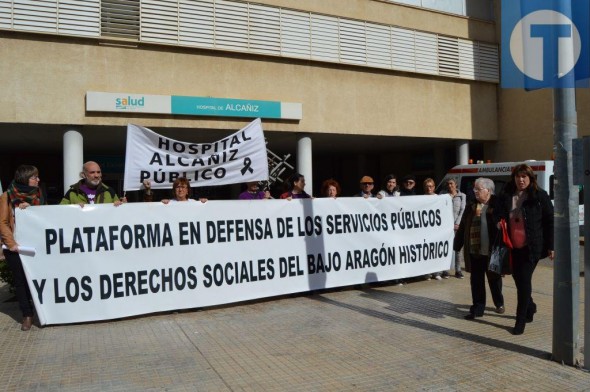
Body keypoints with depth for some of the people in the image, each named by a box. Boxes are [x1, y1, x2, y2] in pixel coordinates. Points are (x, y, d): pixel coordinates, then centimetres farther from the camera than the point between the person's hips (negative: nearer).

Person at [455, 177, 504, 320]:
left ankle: (499, 303, 34)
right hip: (474, 251, 5)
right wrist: (457, 245, 9)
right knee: (476, 280, 8)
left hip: (491, 251, -4)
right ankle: (478, 308, 17)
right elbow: (463, 227, 10)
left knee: (494, 279, 13)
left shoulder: (496, 205, -9)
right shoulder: (471, 206, 7)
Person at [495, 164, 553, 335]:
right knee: (518, 278, 15)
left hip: (531, 247, -4)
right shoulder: (505, 196, 5)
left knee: (524, 281, -4)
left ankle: (521, 320, 7)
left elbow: (550, 221, -3)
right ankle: (530, 307, 42)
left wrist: (551, 246, -5)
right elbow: (499, 219, 12)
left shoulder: (539, 196, -5)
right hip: (513, 247, 4)